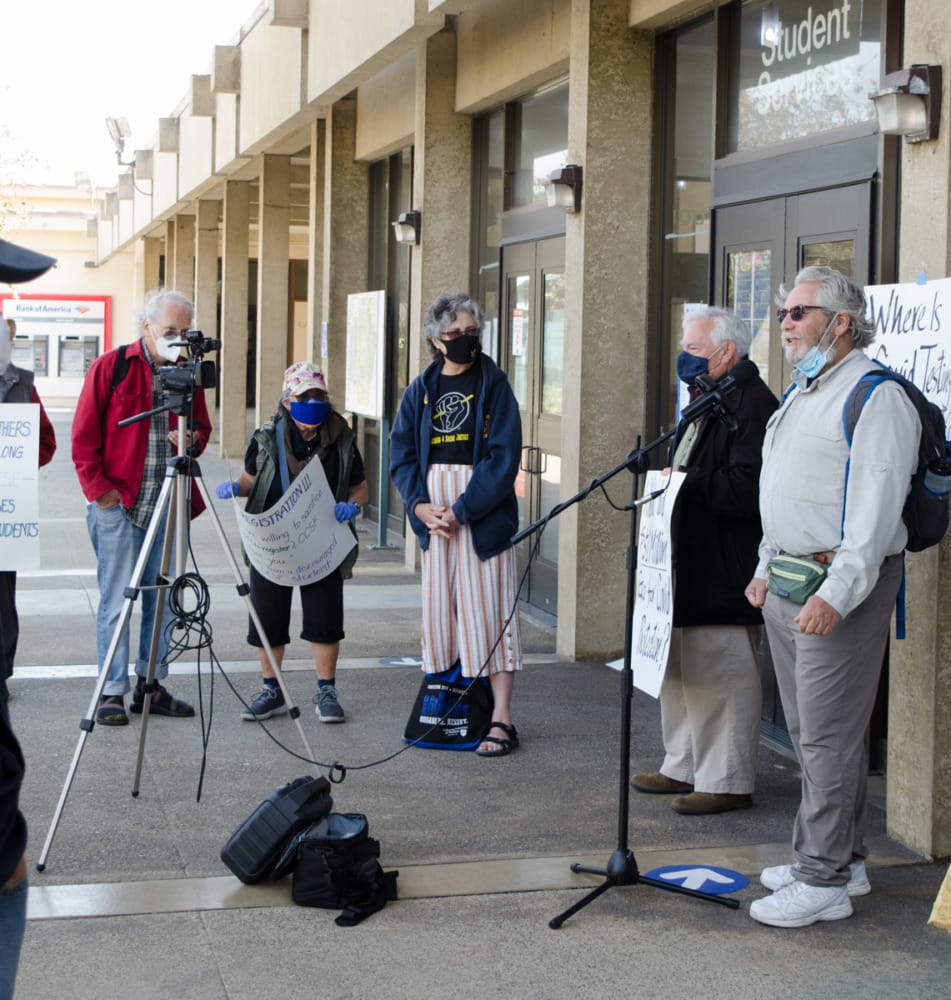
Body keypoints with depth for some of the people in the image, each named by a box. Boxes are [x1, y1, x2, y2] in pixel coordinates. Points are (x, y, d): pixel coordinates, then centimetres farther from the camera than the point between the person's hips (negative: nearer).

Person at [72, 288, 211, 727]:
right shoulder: (110, 367, -3)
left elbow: (202, 427, 19)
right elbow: (83, 436, -3)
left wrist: (193, 439, -5)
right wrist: (99, 488, -9)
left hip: (168, 506, 5)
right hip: (118, 504, -5)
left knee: (162, 599, 9)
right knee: (116, 600, -2)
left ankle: (151, 685, 19)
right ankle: (112, 691, 5)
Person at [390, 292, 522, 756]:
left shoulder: (493, 385, -2)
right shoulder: (420, 391, 10)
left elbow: (503, 457, -9)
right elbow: (401, 454, 9)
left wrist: (461, 510, -14)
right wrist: (420, 505, -8)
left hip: (483, 516, -4)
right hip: (433, 515, 4)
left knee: (488, 610, -5)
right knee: (437, 609, 8)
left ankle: (500, 719, -3)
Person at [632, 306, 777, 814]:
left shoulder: (751, 405, -16)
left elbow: (747, 490, -26)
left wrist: (686, 485, -21)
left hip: (724, 577, -11)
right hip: (688, 572, 11)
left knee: (718, 679, -4)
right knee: (679, 672, 17)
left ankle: (727, 782, 6)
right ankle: (684, 768, 29)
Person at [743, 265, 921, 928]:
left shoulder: (877, 398, -13)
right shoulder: (801, 393, 18)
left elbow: (874, 508, -21)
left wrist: (837, 594, -27)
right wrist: (767, 568, 23)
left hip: (841, 585, -10)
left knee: (829, 736, -7)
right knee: (811, 731, 14)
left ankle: (824, 880, 1)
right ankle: (845, 860, 25)